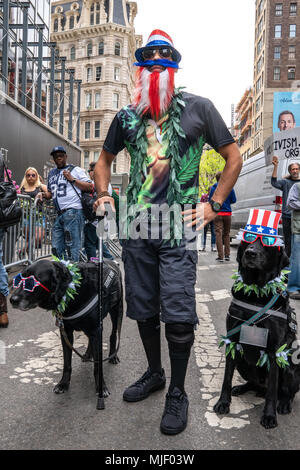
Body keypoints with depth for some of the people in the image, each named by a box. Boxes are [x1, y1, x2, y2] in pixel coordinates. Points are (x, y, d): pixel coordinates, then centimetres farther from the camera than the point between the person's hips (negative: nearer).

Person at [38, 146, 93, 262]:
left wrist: (72, 179, -7)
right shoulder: (52, 173, 25)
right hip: (59, 215, 7)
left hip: (73, 212, -7)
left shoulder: (75, 170, 6)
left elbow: (90, 187, -2)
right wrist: (43, 194, 11)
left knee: (72, 247, -8)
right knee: (56, 248, 6)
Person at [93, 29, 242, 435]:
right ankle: (154, 373, 34)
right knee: (143, 310, 12)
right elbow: (104, 160, 26)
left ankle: (177, 392, 16)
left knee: (178, 315, -5)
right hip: (136, 227, 4)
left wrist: (214, 205, -2)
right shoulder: (127, 116, 13)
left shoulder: (198, 108, 3)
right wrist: (103, 194, 9)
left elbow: (234, 158, 6)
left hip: (179, 228, -4)